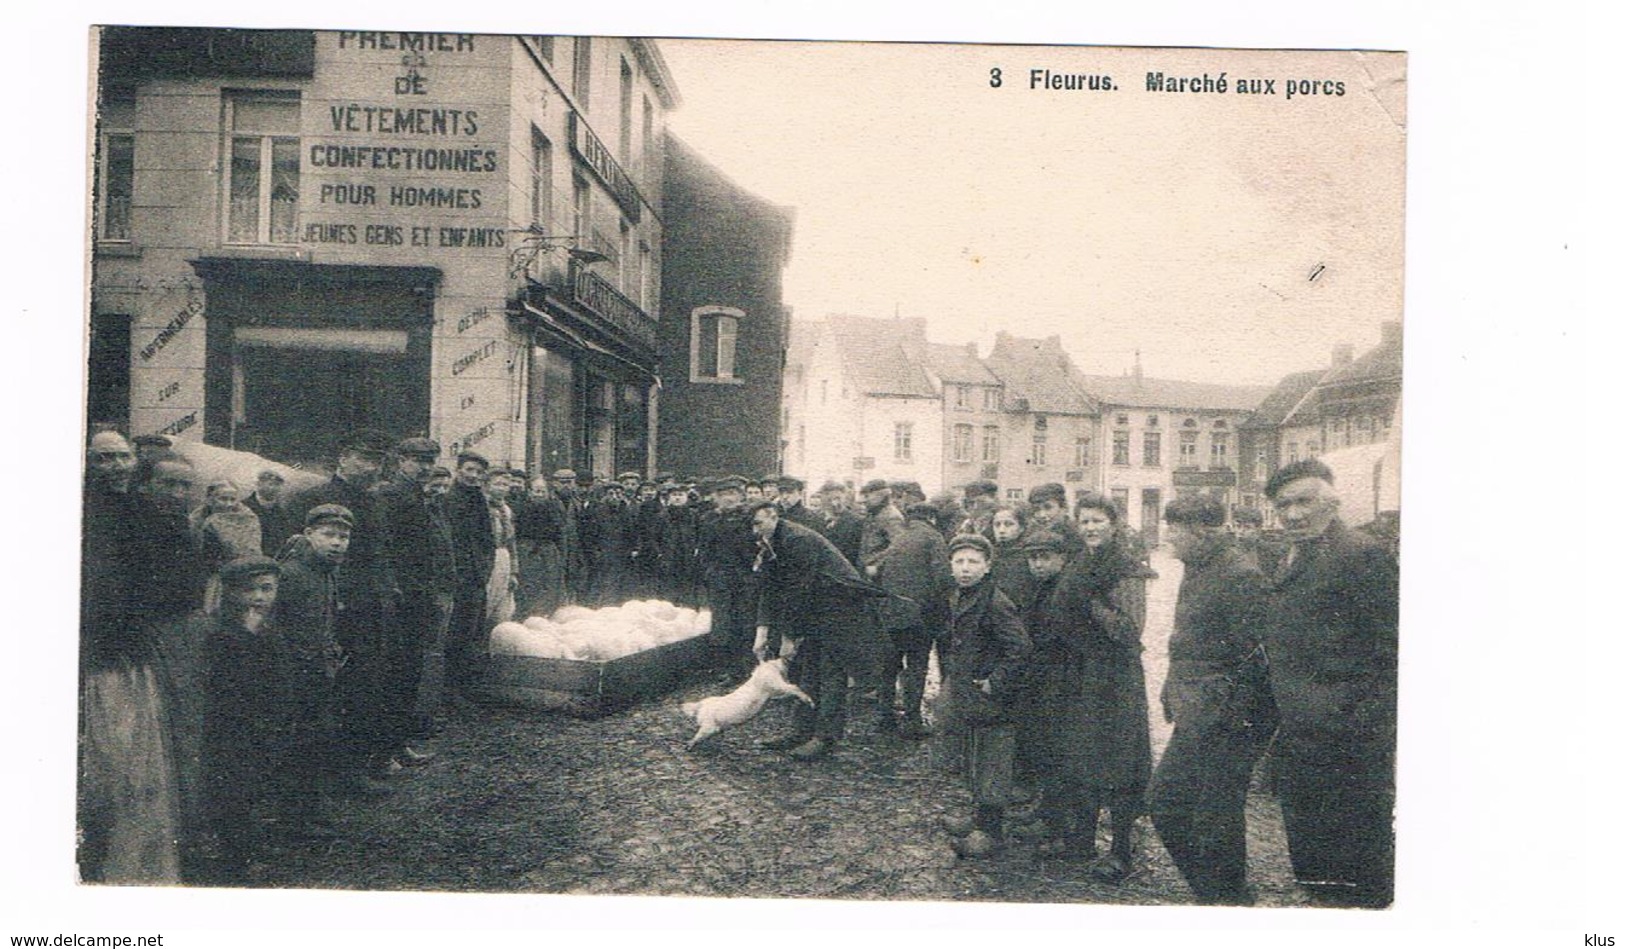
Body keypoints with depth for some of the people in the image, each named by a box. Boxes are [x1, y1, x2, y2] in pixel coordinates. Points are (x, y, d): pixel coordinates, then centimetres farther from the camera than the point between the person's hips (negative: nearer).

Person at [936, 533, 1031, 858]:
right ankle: (980, 816, 33)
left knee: (991, 762, -1)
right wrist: (948, 678, 16)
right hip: (963, 697, 9)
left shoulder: (996, 603, -19)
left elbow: (1021, 648, -24)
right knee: (971, 759, 19)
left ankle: (991, 830, 8)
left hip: (990, 701, -9)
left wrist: (995, 683, -21)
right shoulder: (955, 599, 8)